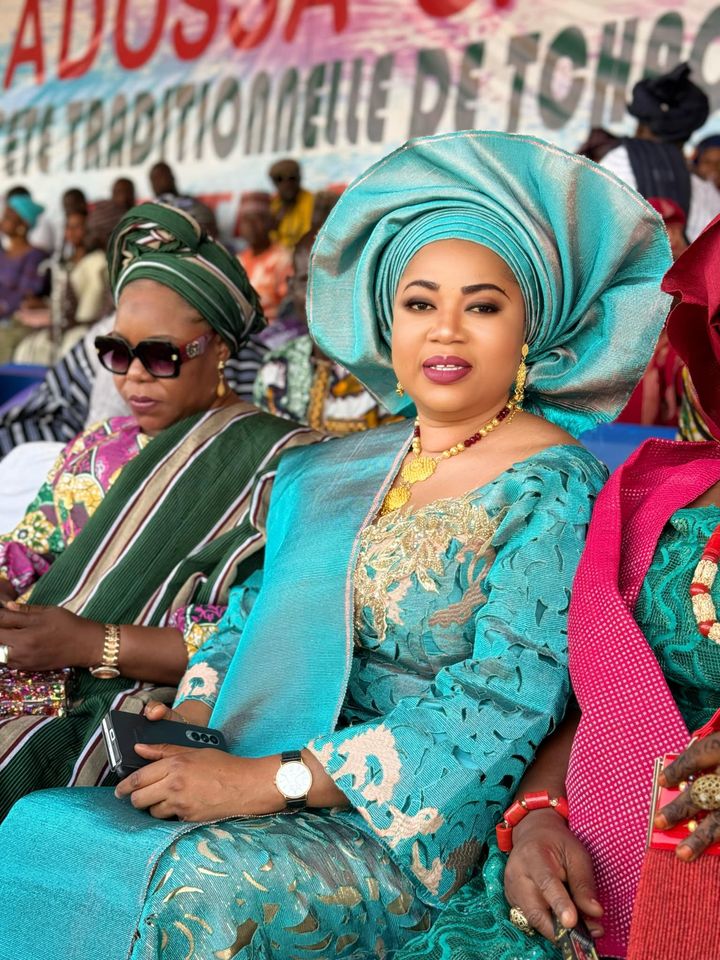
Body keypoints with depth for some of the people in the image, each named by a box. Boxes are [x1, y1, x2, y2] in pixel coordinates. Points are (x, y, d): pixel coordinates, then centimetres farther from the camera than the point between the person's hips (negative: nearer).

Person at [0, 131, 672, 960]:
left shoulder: (557, 489, -7)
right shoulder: (327, 473, 14)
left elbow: (498, 713, -15)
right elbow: (254, 616, 18)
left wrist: (270, 779, -19)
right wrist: (191, 724, -5)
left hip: (428, 827, -6)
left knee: (208, 885, -32)